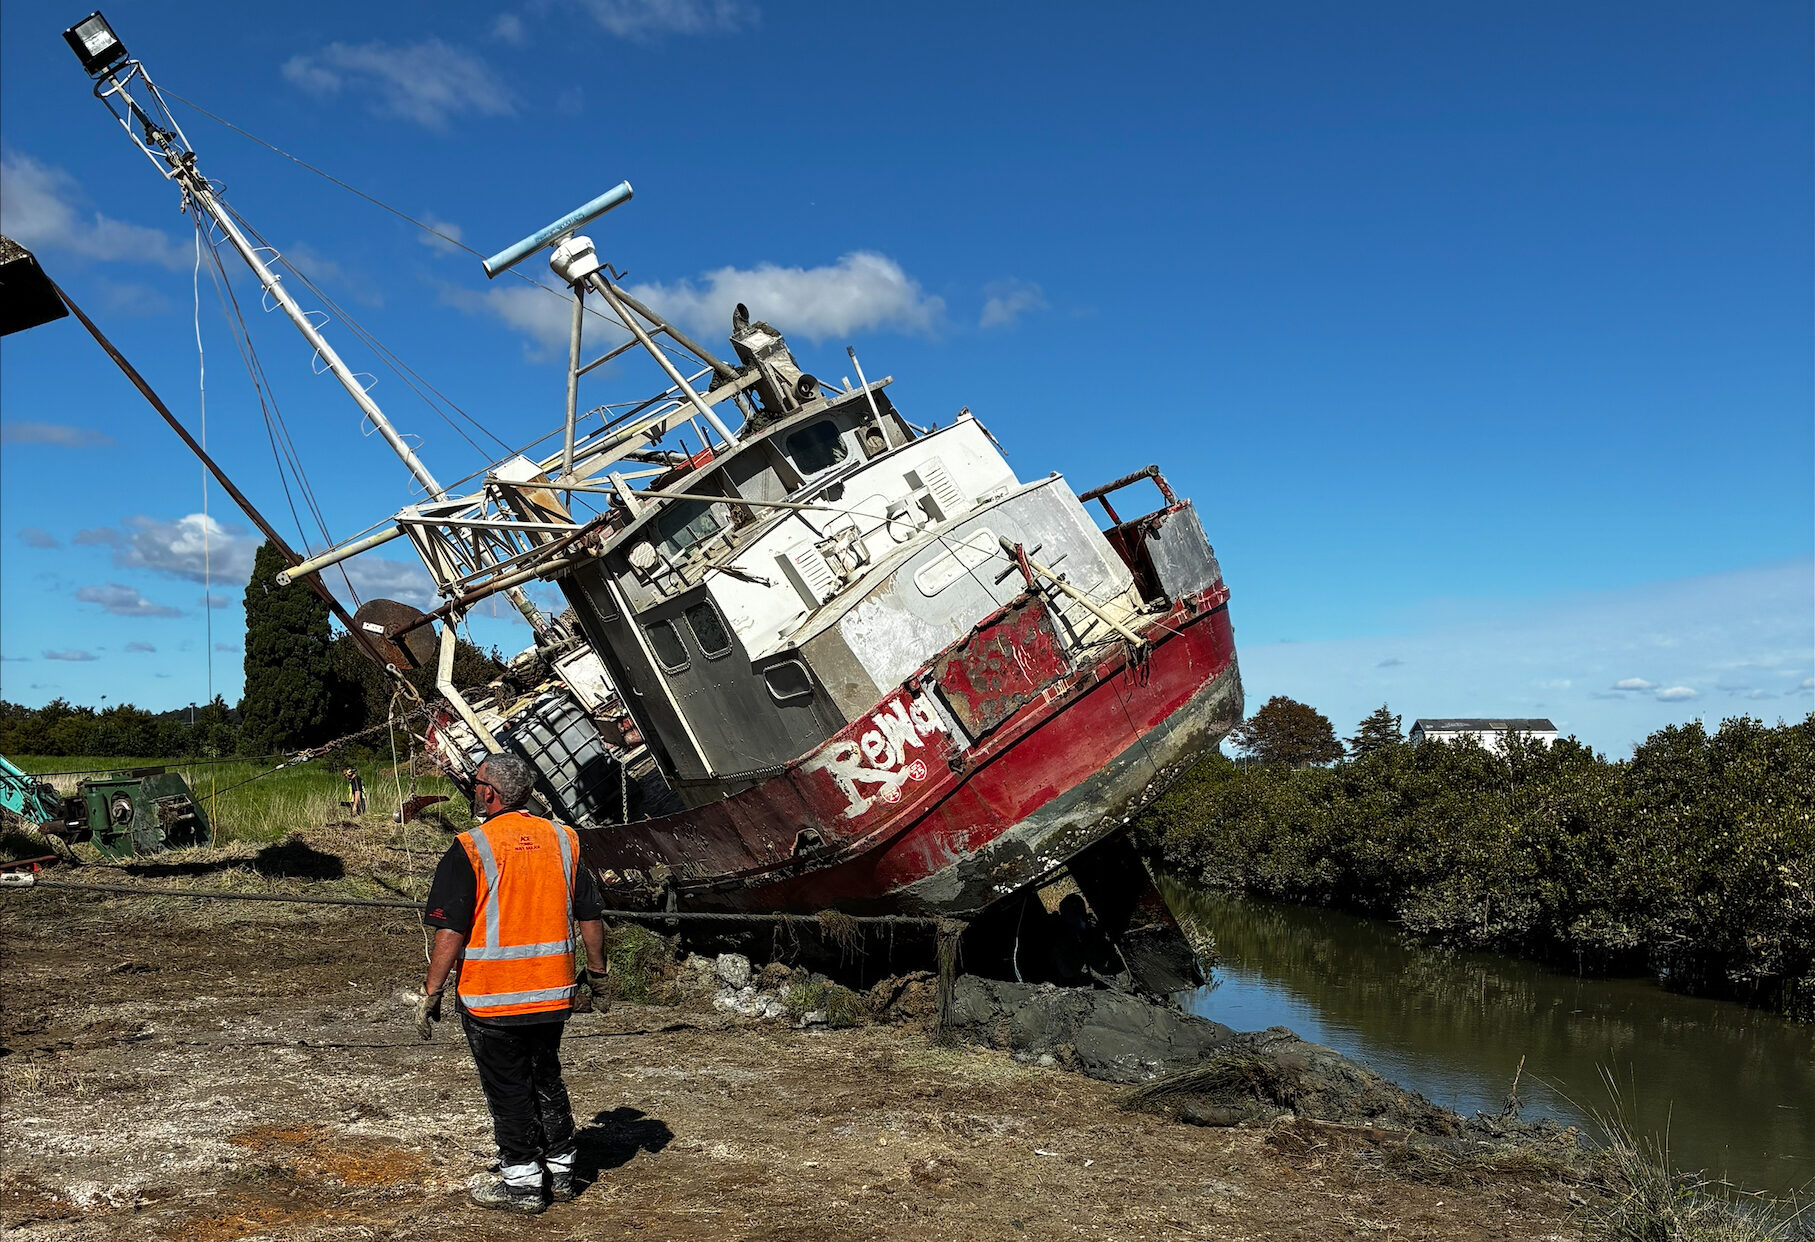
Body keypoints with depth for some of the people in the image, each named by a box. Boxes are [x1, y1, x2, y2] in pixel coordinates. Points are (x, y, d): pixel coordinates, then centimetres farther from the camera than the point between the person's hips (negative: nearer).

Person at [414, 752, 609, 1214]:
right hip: (554, 993, 5)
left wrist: (431, 993, -5)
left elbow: (451, 932, -15)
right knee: (546, 1079, 20)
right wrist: (596, 975, 17)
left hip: (492, 998, -5)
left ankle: (521, 1183, 17)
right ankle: (560, 1171, 30)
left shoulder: (470, 849, -14)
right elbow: (591, 918, 5)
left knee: (508, 1090, 8)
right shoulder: (563, 839, 1)